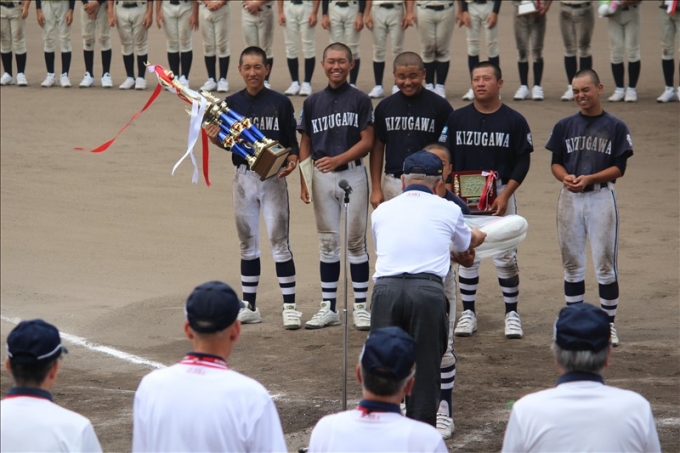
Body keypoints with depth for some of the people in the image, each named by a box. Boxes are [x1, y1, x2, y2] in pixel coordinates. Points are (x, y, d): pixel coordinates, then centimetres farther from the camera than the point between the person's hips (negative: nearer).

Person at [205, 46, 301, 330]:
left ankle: (289, 307, -4)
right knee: (247, 243, 10)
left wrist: (292, 161, -19)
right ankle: (249, 307, 17)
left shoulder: (280, 103, -2)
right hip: (243, 177, 3)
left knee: (279, 240, -6)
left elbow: (292, 142, 1)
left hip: (273, 178, -3)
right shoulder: (231, 103, 6)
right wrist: (215, 137, -12)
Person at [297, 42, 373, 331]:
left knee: (356, 241, 1)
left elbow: (367, 141, -5)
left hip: (352, 174, -3)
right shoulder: (312, 103, 9)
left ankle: (360, 307, 6)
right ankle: (328, 307, 12)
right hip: (322, 177, 3)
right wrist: (304, 182, 4)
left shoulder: (360, 100, 0)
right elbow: (305, 144, 11)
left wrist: (338, 159, -18)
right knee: (328, 242, 7)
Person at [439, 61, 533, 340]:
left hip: (500, 195, -2)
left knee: (506, 257, -1)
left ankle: (511, 313, 9)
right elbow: (445, 157, 7)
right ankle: (468, 313, 15)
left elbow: (523, 162, -2)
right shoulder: (457, 118, 5)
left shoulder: (514, 121, -1)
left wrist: (505, 194, -13)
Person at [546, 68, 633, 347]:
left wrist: (589, 178, -18)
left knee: (605, 264, -2)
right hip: (570, 198, 3)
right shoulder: (565, 126, 8)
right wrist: (565, 177, -13)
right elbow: (555, 163, 9)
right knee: (571, 263, 8)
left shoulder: (615, 127, -1)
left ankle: (609, 323, 6)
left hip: (601, 197, -3)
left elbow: (619, 168, -4)